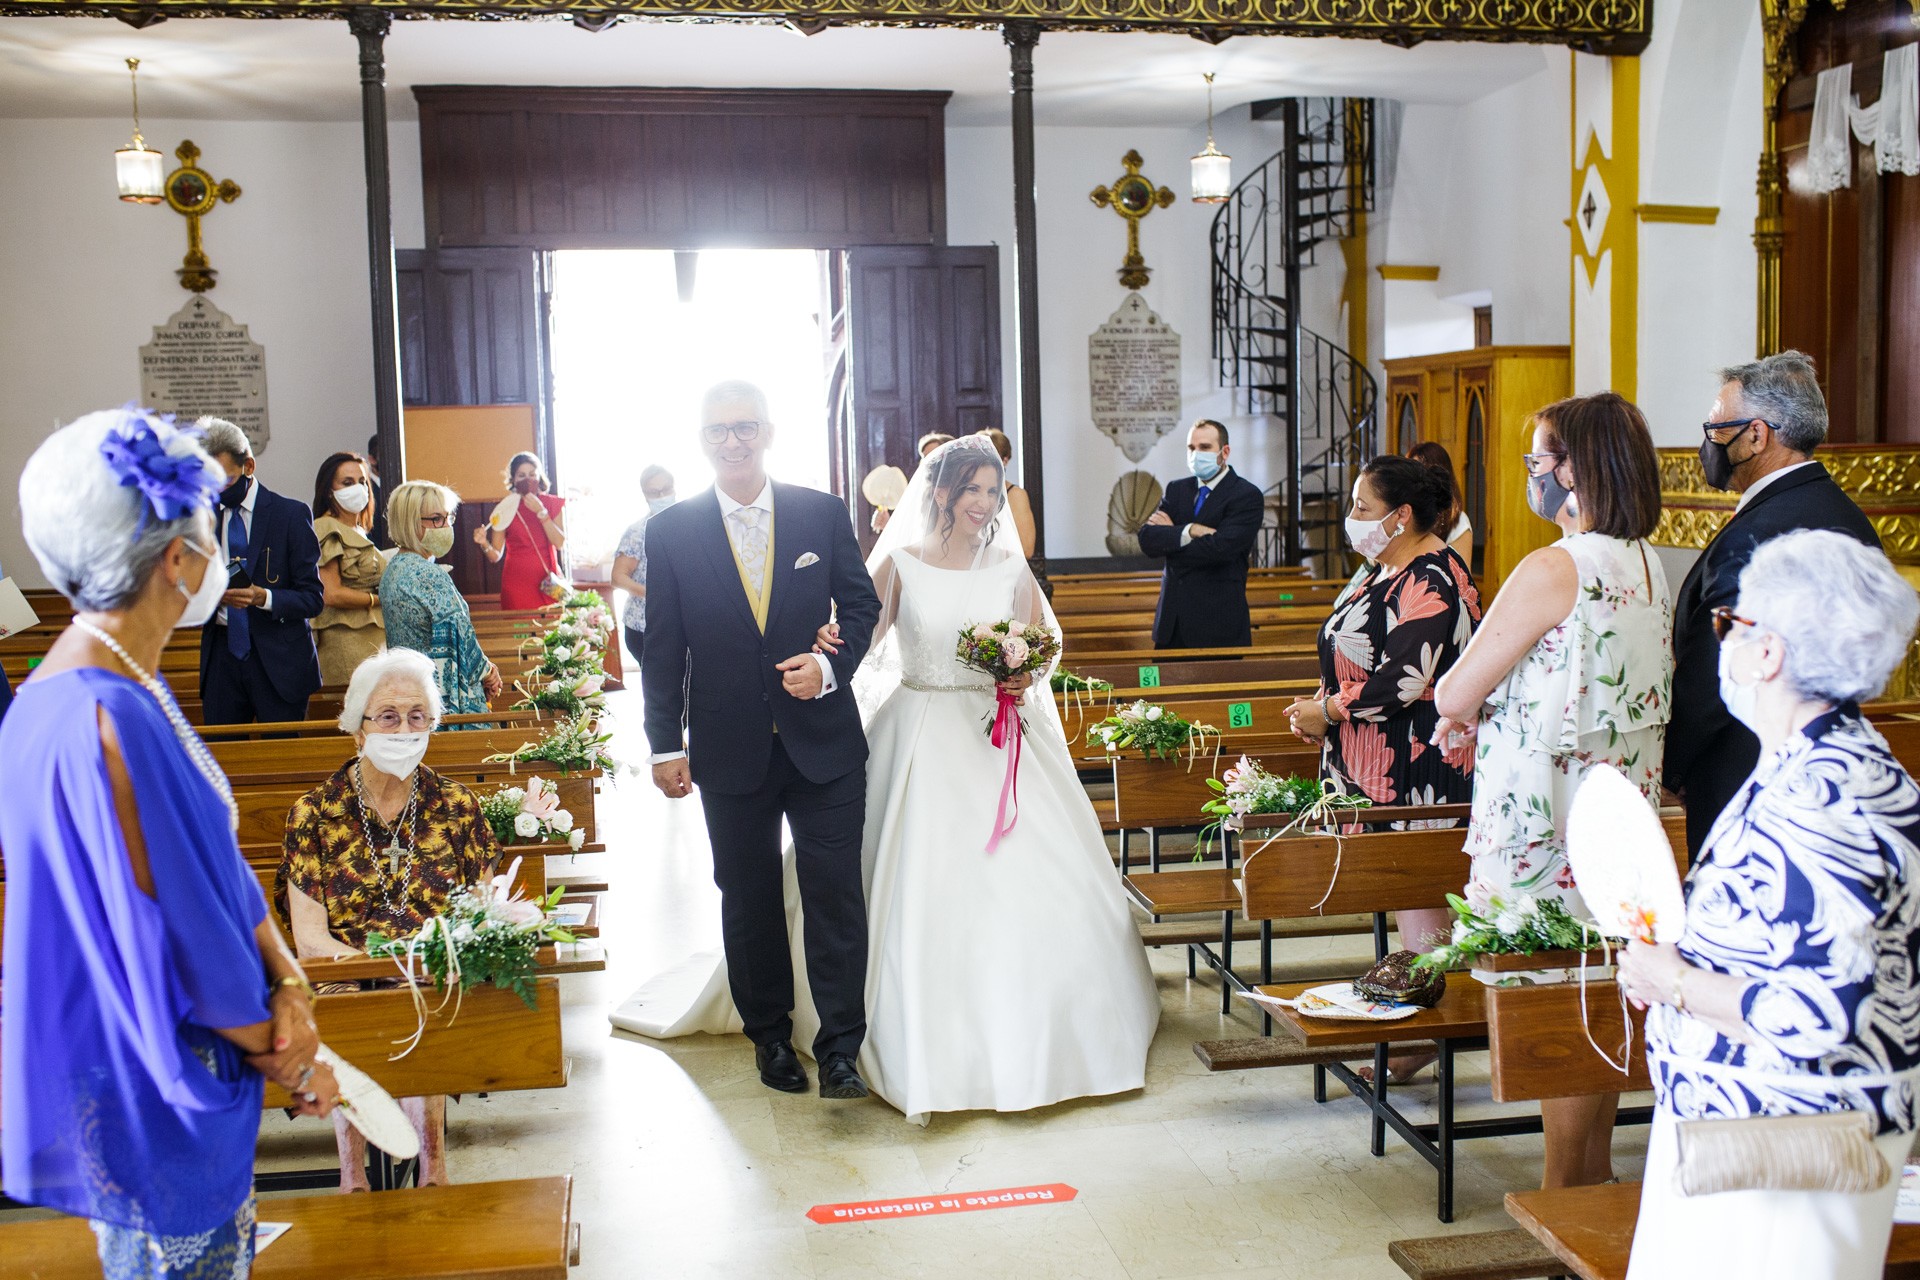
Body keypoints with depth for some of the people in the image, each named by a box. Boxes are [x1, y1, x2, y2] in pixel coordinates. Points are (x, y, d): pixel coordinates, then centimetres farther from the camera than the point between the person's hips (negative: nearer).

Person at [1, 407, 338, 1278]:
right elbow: (179, 946, -25)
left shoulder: (120, 684, 2)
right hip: (146, 1082, -9)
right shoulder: (102, 722, -29)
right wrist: (285, 1061, -11)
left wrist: (288, 979, -6)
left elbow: (215, 856, 6)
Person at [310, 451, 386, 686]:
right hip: (344, 640, -8)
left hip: (375, 639, 8)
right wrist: (381, 599, -8)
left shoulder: (359, 533, 22)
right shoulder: (327, 531, -6)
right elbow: (331, 594, -15)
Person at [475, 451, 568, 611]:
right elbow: (496, 556, 3)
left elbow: (560, 543, -7)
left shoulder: (552, 504, 7)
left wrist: (540, 512, -12)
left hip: (548, 583, 1)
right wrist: (484, 544, -18)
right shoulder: (505, 509, 3)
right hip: (517, 584, -1)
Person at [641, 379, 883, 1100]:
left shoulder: (824, 514, 1)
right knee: (749, 900, 12)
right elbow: (662, 648, 1)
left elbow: (861, 603, 6)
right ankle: (769, 1034, 29)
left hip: (823, 740, 0)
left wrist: (831, 664, -14)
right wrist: (665, 745, -1)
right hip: (729, 751, 1)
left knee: (835, 893, -2)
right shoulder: (672, 532, 0)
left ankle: (840, 1048, 9)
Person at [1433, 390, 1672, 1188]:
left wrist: (1461, 711, 6)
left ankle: (1564, 1199, 13)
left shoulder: (1555, 568, -20)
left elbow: (1454, 694, -15)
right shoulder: (1647, 567, 7)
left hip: (1550, 825, -9)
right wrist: (1487, 714, 14)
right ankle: (1596, 1172, 29)